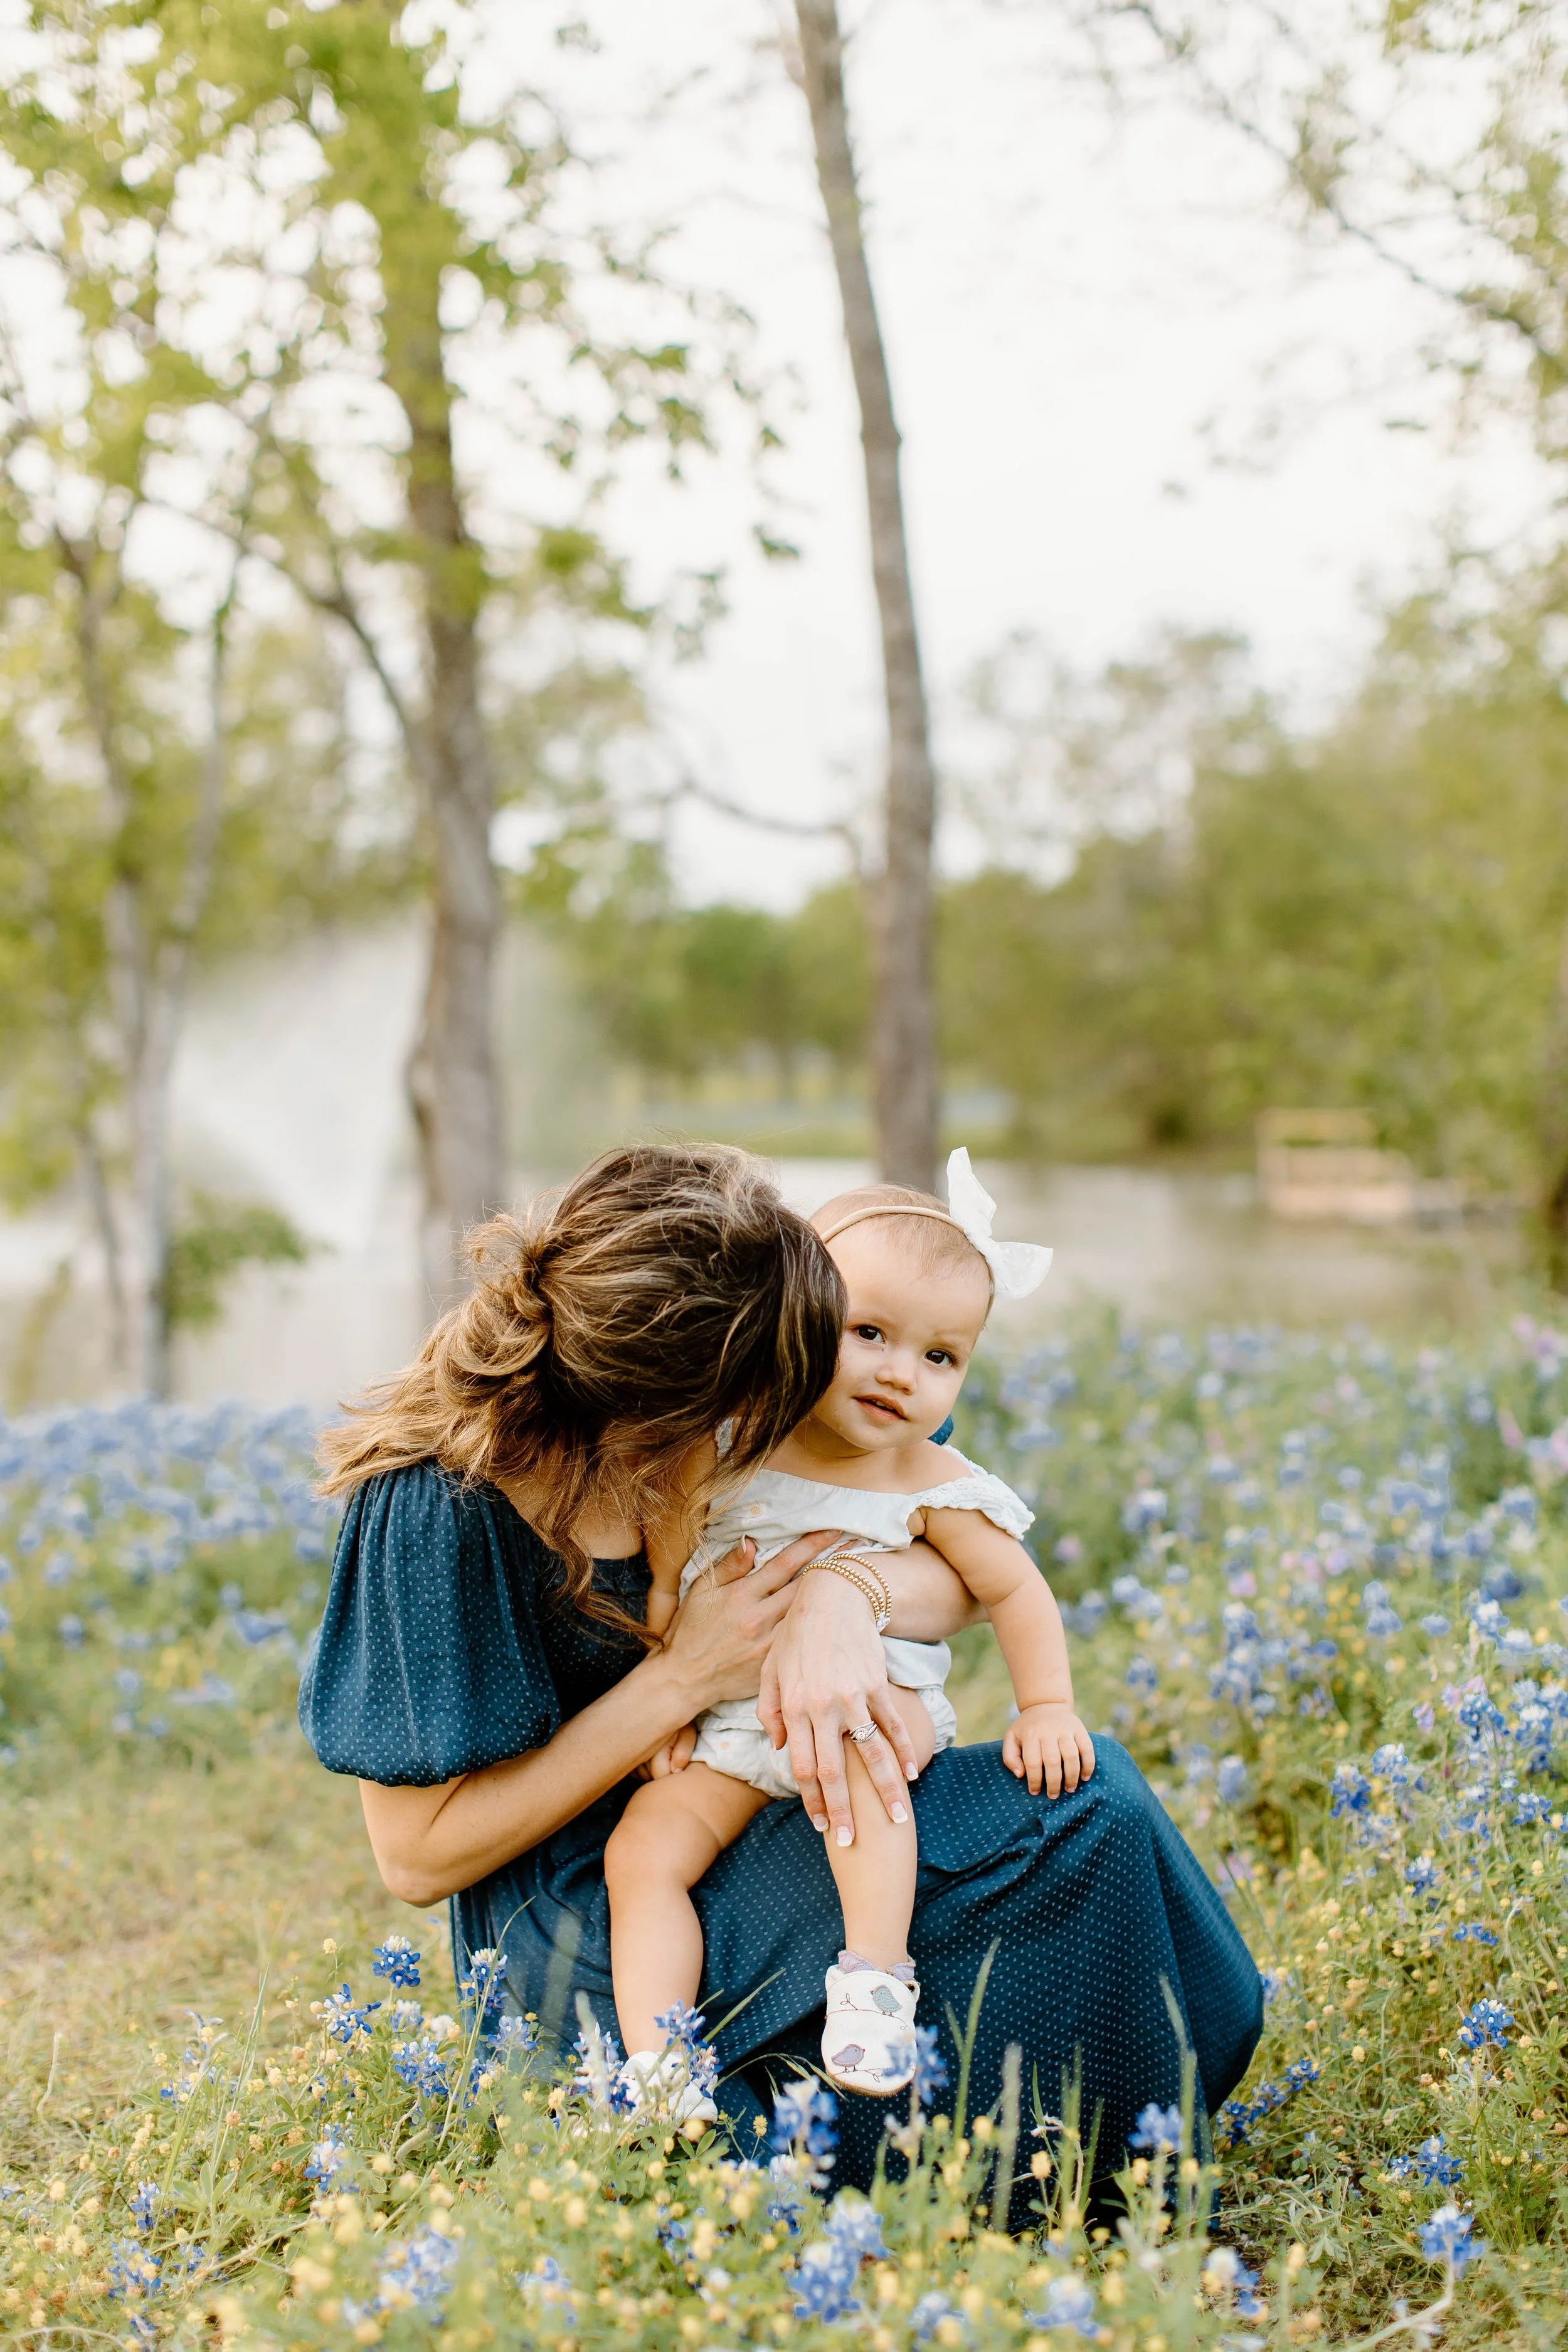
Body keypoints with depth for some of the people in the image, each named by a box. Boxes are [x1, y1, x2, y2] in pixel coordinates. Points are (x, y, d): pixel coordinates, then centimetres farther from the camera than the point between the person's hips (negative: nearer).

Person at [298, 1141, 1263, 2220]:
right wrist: (683, 1678, -23)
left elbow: (973, 1574, -4)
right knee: (1081, 1813, -22)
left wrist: (845, 1597, -29)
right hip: (583, 1920, -7)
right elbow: (419, 1857, -18)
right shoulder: (438, 1506, -25)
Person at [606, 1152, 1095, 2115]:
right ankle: (655, 2067, -21)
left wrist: (1047, 1709, -6)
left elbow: (1016, 1591, 4)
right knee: (642, 1848, -19)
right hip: (726, 1732, 2)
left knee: (843, 1740, -36)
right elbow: (662, 1587, 3)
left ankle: (876, 1970, -29)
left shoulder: (931, 1485, -5)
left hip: (878, 1704, -2)